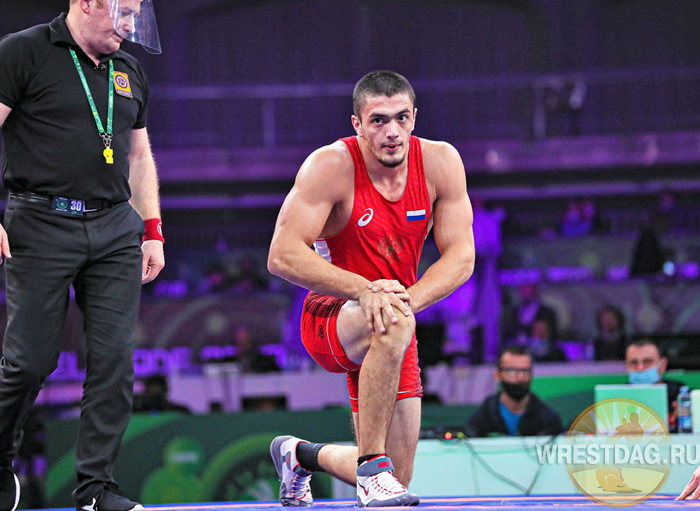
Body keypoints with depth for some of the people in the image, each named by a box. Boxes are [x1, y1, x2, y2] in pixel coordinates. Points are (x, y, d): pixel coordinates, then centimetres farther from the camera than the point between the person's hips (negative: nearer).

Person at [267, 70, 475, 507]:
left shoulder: (441, 161, -7)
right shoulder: (332, 166, -19)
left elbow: (461, 257, -8)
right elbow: (283, 256, -24)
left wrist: (409, 298, -28)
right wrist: (363, 289, -35)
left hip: (394, 332, 5)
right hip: (329, 319, -5)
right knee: (393, 325, -41)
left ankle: (301, 455, 37)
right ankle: (372, 465, -30)